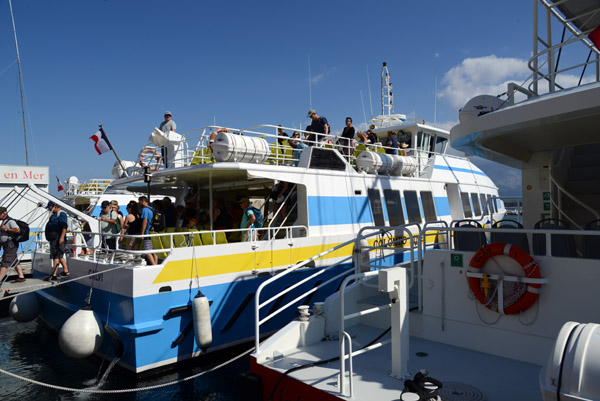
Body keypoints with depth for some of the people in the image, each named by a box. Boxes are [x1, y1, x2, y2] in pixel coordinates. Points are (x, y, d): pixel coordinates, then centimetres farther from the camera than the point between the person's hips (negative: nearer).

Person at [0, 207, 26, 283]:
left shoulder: (10, 221, -13)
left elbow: (18, 230, -28)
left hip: (11, 244, -10)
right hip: (7, 245, 10)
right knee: (15, 261, 12)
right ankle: (21, 277, 17)